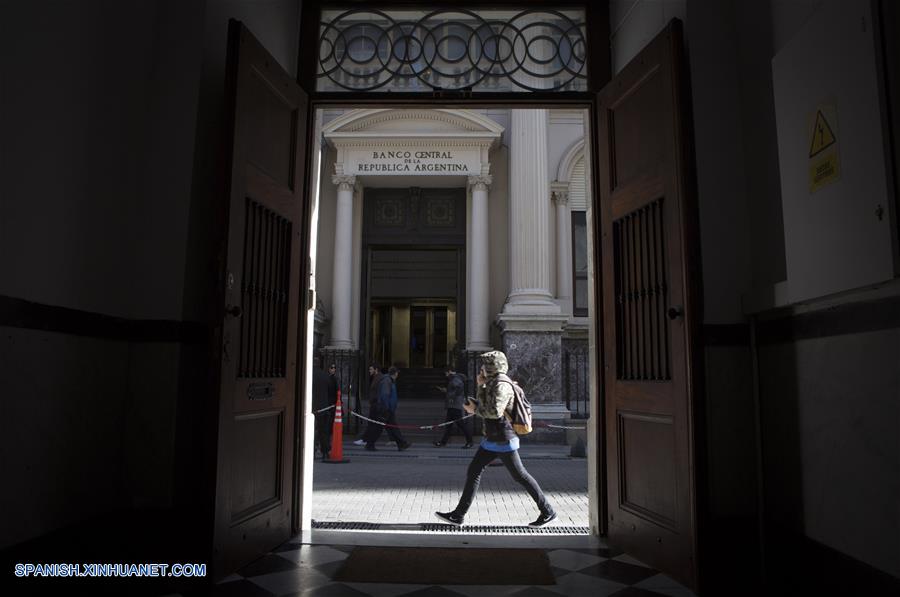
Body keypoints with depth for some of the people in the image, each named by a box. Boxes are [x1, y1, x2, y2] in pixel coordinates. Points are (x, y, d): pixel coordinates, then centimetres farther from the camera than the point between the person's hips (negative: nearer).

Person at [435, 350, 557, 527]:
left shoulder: (502, 384, -17)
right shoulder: (493, 383, 14)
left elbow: (495, 411, -26)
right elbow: (484, 405, 17)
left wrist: (474, 410, -12)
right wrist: (481, 386, 6)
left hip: (502, 440, -10)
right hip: (492, 439, 10)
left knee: (520, 475, 0)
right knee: (473, 471, 7)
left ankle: (547, 511, 14)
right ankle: (458, 514, 10)